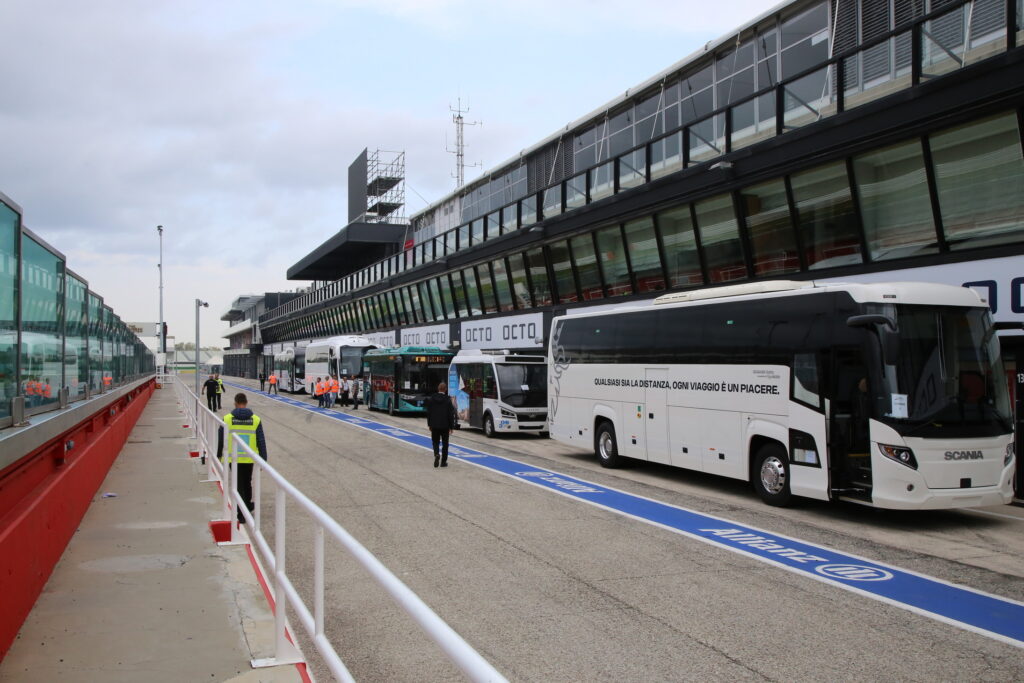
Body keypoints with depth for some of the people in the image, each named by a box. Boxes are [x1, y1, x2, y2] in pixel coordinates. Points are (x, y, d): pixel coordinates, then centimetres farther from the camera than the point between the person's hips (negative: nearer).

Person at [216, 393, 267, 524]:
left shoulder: (227, 419, -7)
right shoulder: (256, 420, -4)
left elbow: (220, 439, 2)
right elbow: (261, 442, -2)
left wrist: (219, 455, 17)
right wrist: (263, 460, 4)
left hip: (234, 459, -1)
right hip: (249, 459, 1)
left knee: (239, 485, 4)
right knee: (247, 483, 22)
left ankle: (242, 514, -1)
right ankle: (248, 506, 40)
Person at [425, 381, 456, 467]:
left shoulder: (431, 399, -1)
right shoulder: (447, 400, -10)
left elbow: (428, 413, 4)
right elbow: (451, 415, -9)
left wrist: (429, 424, 13)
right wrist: (451, 427, -1)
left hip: (434, 425, 2)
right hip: (445, 426, -2)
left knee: (435, 442, 12)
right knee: (444, 443, 9)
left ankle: (437, 454, -17)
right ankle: (443, 462, 11)